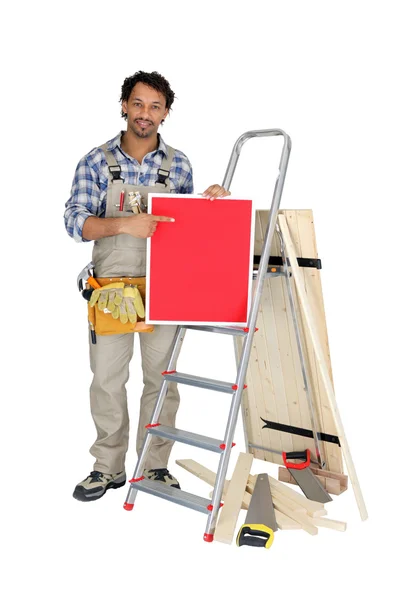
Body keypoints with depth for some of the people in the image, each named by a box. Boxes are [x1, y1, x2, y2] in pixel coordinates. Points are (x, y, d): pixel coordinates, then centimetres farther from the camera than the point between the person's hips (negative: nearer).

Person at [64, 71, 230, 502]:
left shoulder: (178, 164, 4)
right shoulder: (96, 162, -2)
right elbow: (75, 223, -10)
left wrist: (209, 200, -7)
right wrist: (125, 224, -25)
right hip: (111, 287, -1)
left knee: (161, 377, 9)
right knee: (107, 380, 6)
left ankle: (155, 464, 25)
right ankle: (108, 467, 23)